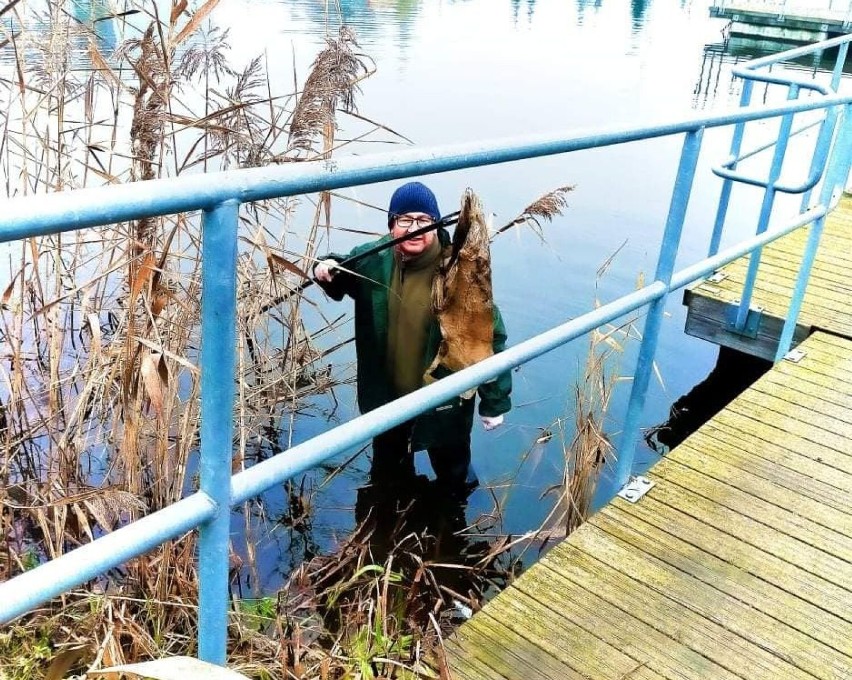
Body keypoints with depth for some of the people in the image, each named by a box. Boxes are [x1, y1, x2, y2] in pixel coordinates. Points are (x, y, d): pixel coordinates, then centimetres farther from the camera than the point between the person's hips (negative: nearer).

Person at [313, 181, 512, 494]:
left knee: (454, 475, 21)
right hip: (386, 398, 4)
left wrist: (494, 401, -16)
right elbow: (341, 275, 14)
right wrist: (327, 269, -11)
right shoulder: (372, 260, -9)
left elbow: (490, 337, -19)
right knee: (387, 475, 28)